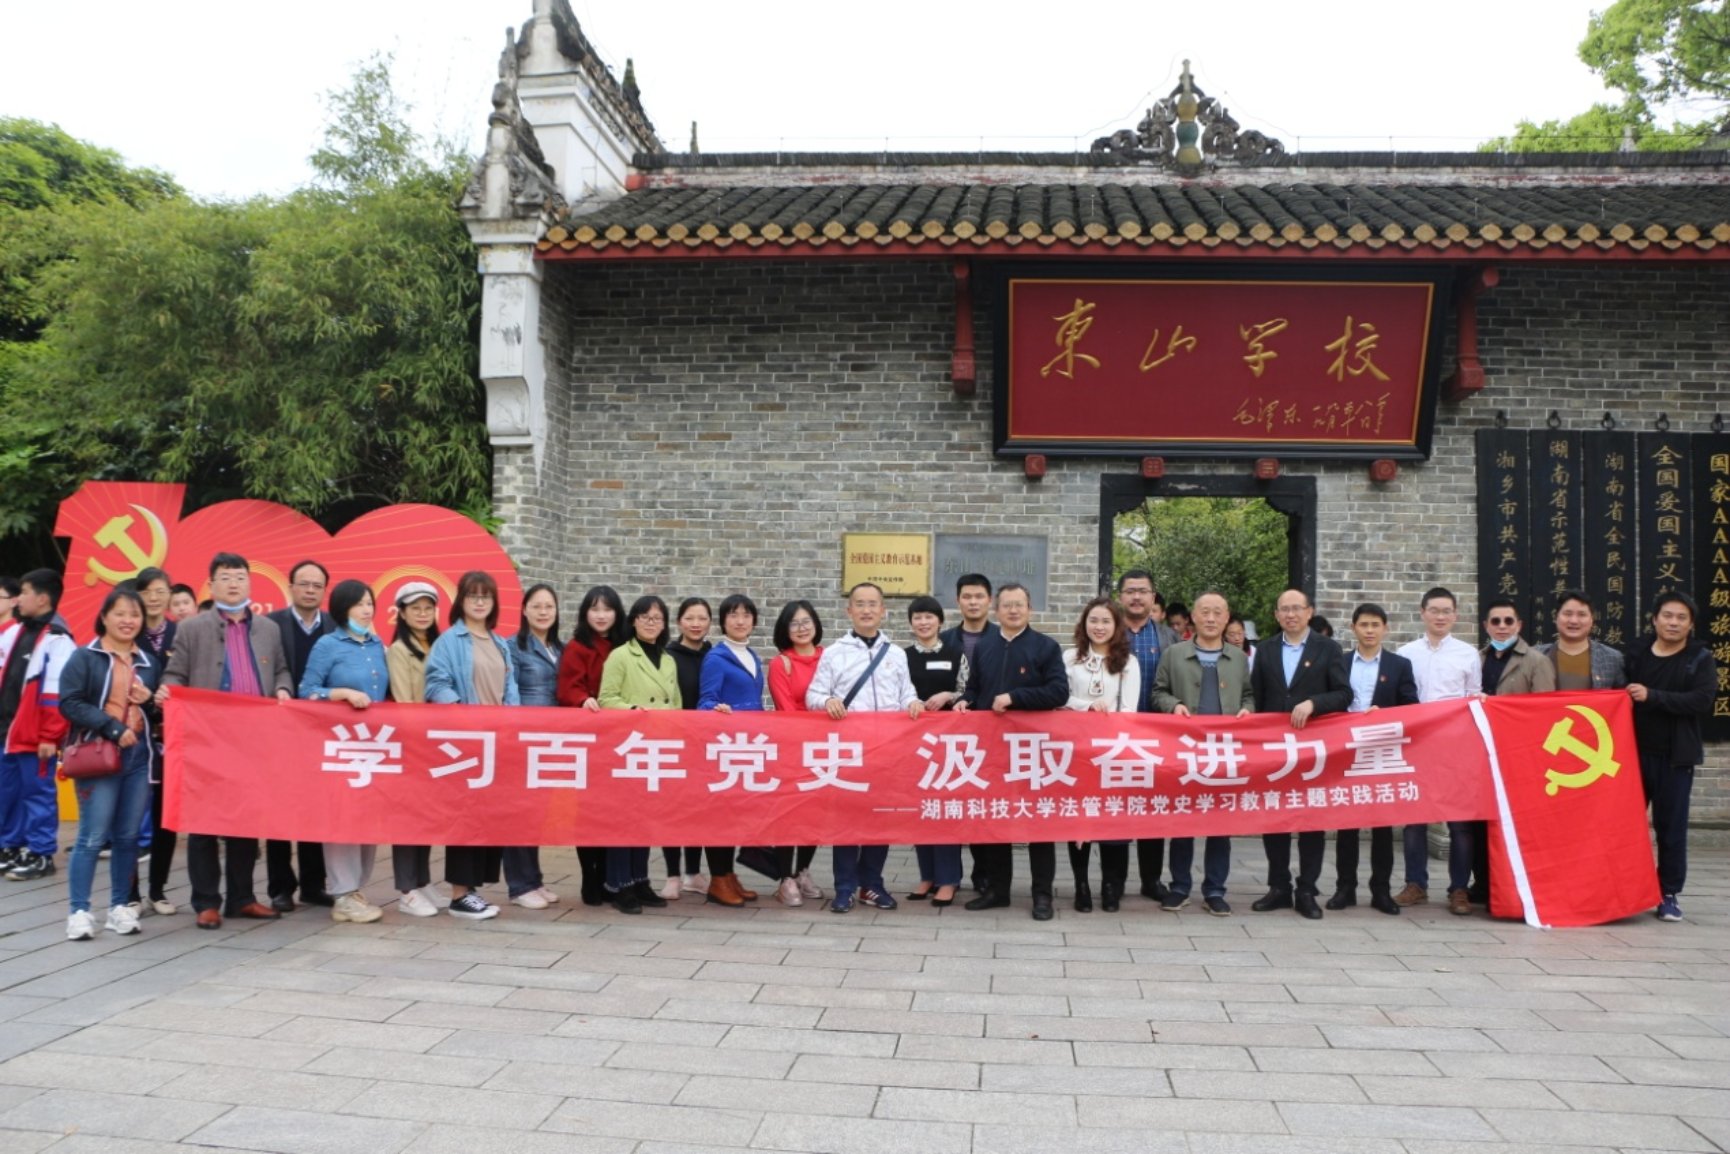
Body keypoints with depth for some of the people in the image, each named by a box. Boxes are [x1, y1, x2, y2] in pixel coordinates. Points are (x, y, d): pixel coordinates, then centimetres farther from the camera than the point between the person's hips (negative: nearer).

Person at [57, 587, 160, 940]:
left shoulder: (149, 662, 15)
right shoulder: (84, 658, 1)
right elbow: (69, 703, -9)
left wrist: (150, 700, 0)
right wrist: (112, 728, -17)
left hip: (139, 757, 4)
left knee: (128, 836, 6)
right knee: (93, 836, -7)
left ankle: (119, 907, 15)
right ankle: (79, 911, -1)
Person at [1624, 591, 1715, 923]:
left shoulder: (1701, 659, 0)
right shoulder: (1636, 653, 6)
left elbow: (1702, 700, -15)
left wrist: (1653, 696, -22)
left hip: (1675, 757, -2)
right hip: (1634, 752, 2)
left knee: (1671, 827, 4)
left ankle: (1669, 894, 14)